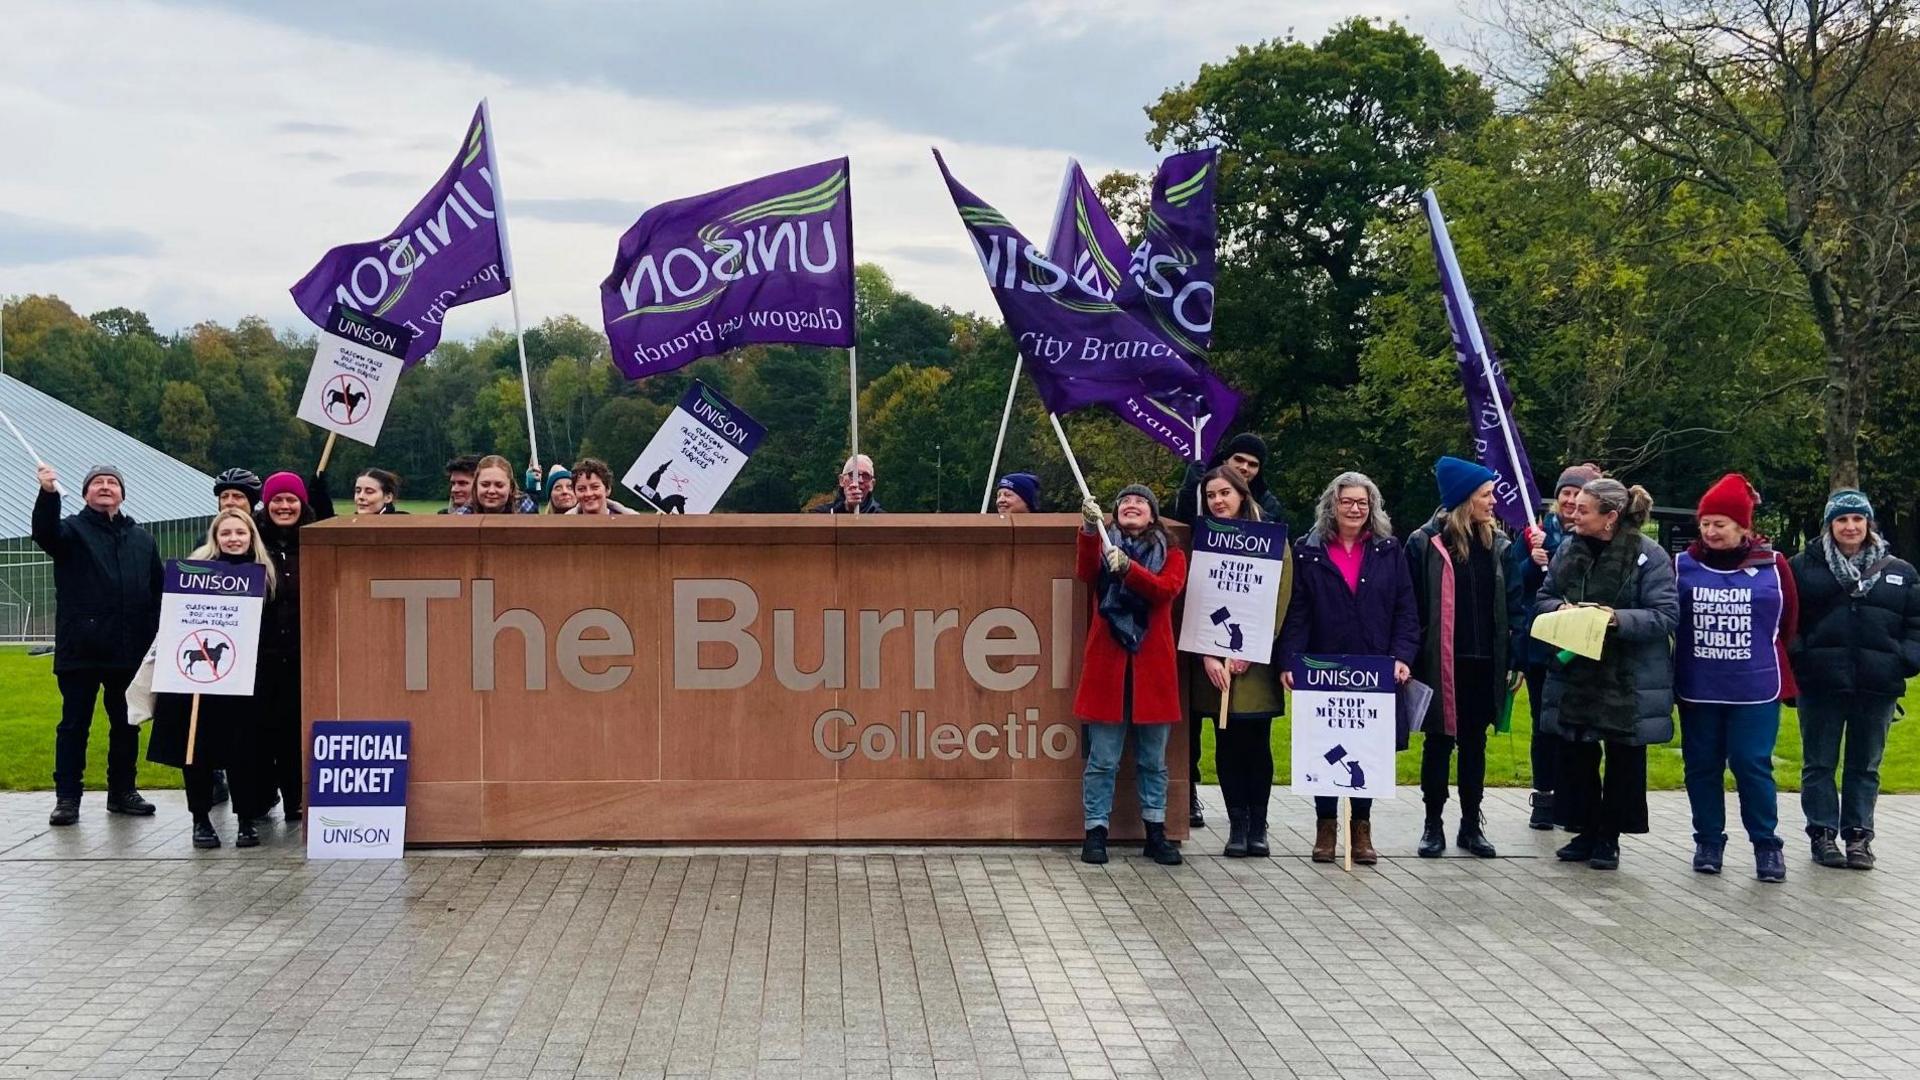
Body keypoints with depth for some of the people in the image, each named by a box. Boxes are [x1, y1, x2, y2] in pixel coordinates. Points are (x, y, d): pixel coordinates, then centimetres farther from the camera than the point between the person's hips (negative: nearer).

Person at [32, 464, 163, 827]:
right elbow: (45, 532, -21)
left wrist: (156, 640, 4)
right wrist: (48, 494, -39)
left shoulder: (143, 539, 14)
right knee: (75, 724, 1)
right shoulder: (73, 530, 3)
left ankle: (122, 791, 21)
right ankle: (67, 797, 5)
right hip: (81, 650, -3)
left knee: (126, 723, 11)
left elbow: (158, 592, 13)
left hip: (130, 651, 4)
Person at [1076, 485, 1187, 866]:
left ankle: (1156, 834, 17)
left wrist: (1127, 568, -28)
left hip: (1151, 666, 1)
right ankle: (1096, 833, 6)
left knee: (1153, 759, 9)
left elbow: (1166, 589, -12)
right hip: (1107, 663, -1)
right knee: (1102, 759, 0)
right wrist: (1089, 529, -27)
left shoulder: (1172, 555, 9)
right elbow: (1085, 573, -12)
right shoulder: (1103, 546, 10)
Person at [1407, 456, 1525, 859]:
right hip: (1440, 663, -4)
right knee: (1438, 742, 6)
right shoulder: (1426, 542, -7)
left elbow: (1512, 604, 7)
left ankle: (1471, 825, 20)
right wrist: (1412, 659, -11)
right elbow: (1411, 607, -7)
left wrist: (1511, 659, 1)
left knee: (1475, 743, 11)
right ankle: (1433, 824, 15)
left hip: (1484, 663, 4)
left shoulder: (1497, 543, 6)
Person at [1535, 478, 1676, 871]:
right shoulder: (1569, 551, 5)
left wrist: (1619, 618, -27)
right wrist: (1559, 609, -9)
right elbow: (1543, 598, 14)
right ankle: (1585, 831, 24)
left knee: (1623, 759, 7)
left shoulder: (1649, 556, -12)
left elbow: (1666, 614, -14)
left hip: (1628, 680, -5)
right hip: (1575, 674, 5)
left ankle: (1608, 837, 20)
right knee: (1576, 755, 10)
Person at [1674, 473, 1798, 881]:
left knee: (1752, 764, -3)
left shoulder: (1772, 565, -3)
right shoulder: (1684, 565, -1)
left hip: (1756, 690, -2)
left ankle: (1767, 845, 10)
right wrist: (1693, 654, 8)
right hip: (1697, 689, 2)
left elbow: (1788, 621, 8)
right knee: (1702, 766, 7)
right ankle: (1708, 842, 20)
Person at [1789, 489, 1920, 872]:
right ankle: (1823, 834, 15)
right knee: (1819, 764, 6)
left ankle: (1858, 836, 18)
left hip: (1877, 686, 2)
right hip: (1820, 685, -2)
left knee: (1866, 766, 10)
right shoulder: (1804, 567, 1)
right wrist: (1797, 656, -9)